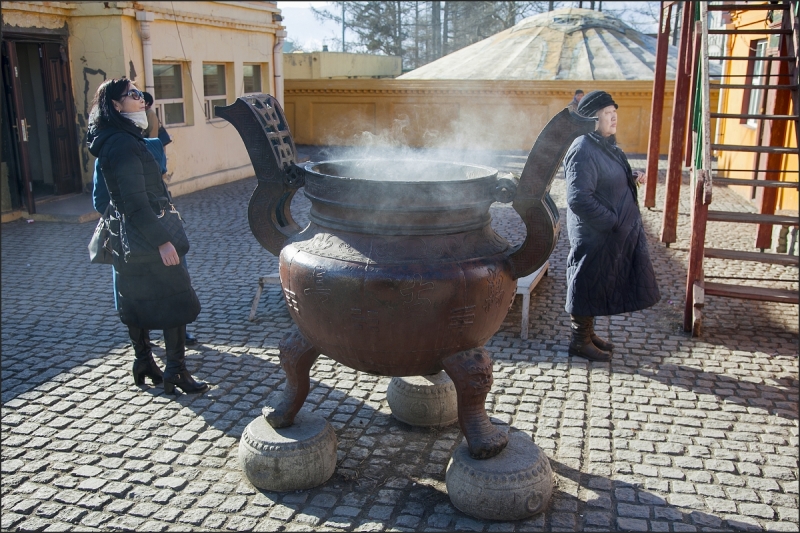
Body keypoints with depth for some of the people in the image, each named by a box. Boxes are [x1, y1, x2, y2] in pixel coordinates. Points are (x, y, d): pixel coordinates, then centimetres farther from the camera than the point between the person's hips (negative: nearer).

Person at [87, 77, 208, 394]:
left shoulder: (116, 140, 12)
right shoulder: (124, 144, -20)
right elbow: (136, 201, -24)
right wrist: (162, 241, -25)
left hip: (128, 237, 10)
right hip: (145, 237, -10)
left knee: (136, 301, 16)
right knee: (177, 301, -3)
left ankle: (143, 362, 28)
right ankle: (175, 371, 2)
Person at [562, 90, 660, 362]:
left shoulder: (605, 145, 9)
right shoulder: (584, 151, -22)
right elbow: (579, 199, -28)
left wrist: (632, 178, 5)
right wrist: (612, 222, -22)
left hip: (614, 234, 9)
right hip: (594, 235, -9)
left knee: (598, 286, 19)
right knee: (587, 285, 4)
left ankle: (588, 333, 34)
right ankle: (580, 341, 19)